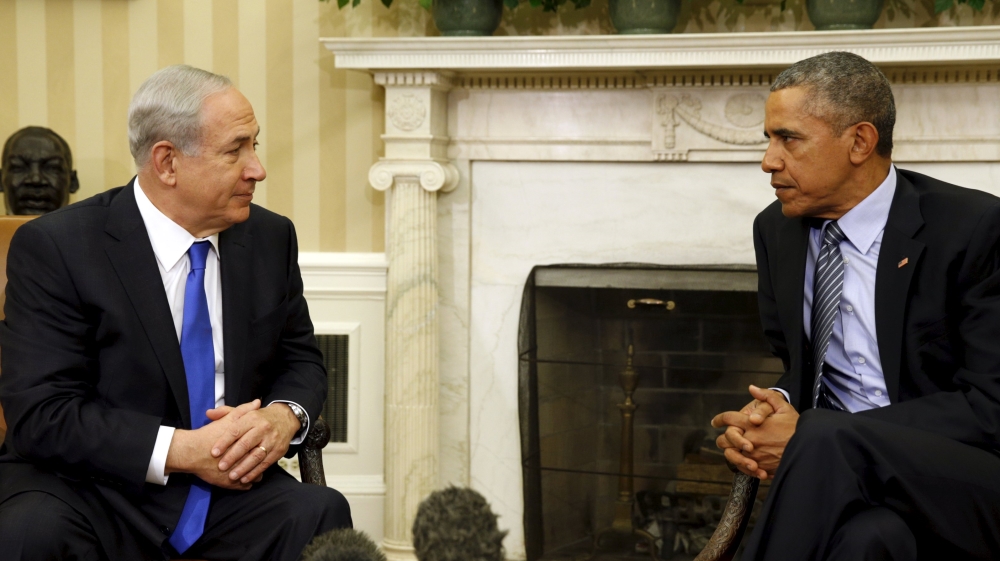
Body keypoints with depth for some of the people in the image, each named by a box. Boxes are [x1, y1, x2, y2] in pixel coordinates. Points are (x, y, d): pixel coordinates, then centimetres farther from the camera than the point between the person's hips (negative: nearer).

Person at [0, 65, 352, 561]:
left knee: (323, 515, -27)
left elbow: (300, 359, 15)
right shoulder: (53, 247, -9)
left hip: (230, 490, 3)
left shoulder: (271, 238, 6)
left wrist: (284, 416, -9)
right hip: (93, 493, -3)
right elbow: (41, 413, -14)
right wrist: (182, 450, -23)